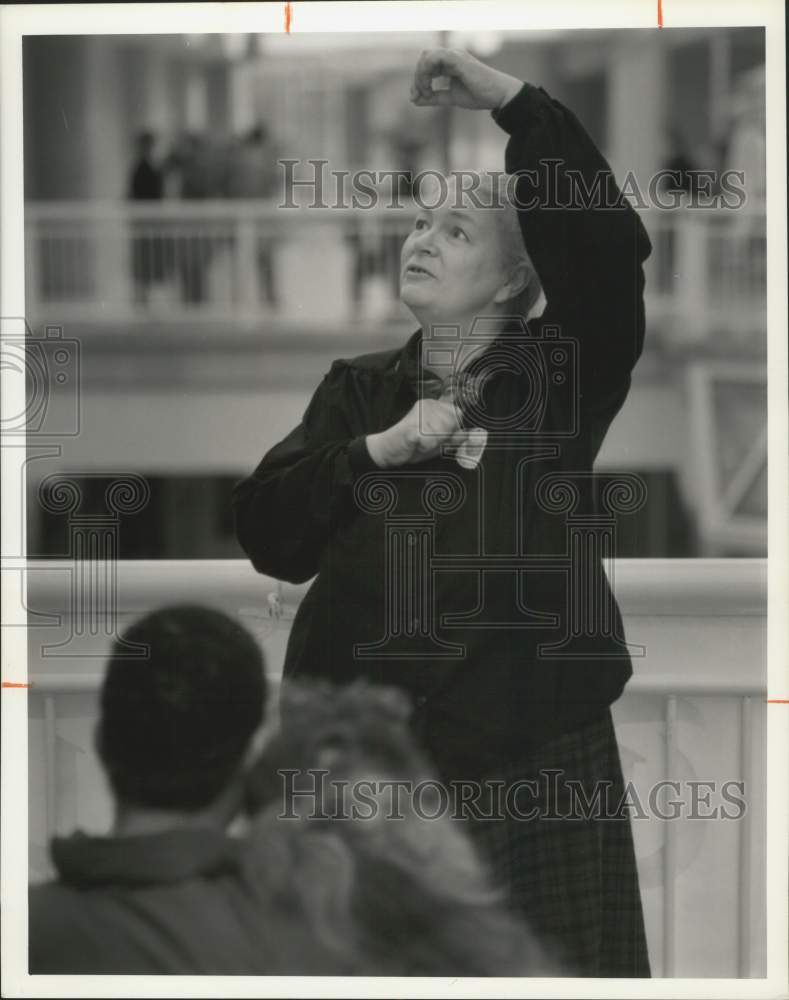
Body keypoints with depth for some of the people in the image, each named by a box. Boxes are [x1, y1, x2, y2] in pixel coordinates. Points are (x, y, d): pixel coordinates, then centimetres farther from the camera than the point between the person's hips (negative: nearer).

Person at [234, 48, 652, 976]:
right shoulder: (358, 389, 12)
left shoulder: (558, 374, 2)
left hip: (532, 756, -3)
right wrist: (378, 451, -12)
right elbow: (266, 534, 2)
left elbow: (605, 245, -16)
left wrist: (508, 97, -19)